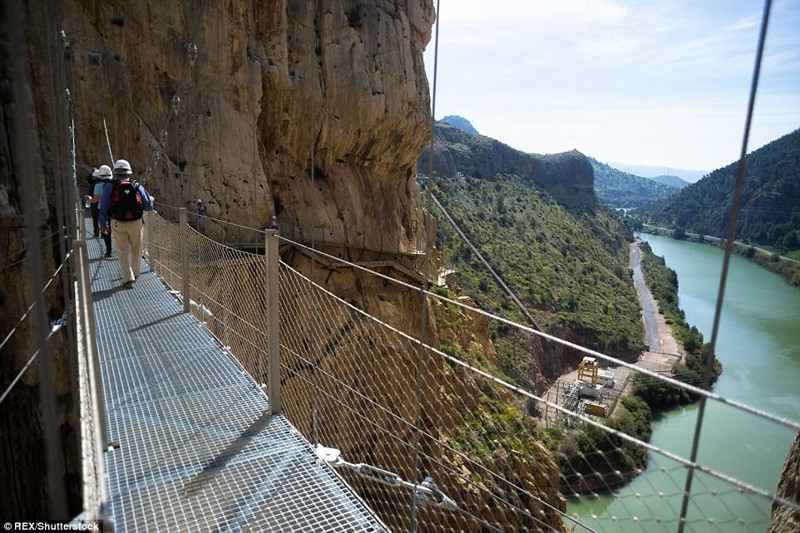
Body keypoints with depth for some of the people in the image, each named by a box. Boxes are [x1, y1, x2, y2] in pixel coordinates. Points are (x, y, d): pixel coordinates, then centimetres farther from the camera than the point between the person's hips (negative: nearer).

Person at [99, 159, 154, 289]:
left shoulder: (109, 187, -3)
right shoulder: (137, 186, 0)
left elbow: (104, 207, 0)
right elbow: (149, 206, 2)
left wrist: (103, 224, 11)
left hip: (118, 224, -1)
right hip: (136, 222, 1)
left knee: (123, 251, 6)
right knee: (136, 249, 19)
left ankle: (128, 279, 1)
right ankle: (135, 273, 35)